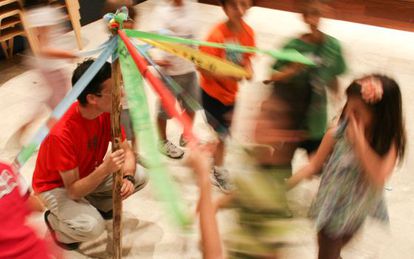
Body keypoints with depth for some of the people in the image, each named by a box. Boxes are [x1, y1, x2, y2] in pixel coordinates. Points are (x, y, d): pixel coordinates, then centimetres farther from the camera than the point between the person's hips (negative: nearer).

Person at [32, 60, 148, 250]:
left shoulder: (108, 112, -18)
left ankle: (97, 204, 13)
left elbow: (127, 151, -8)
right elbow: (74, 191, -31)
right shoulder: (62, 133, -37)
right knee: (92, 227, -29)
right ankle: (54, 220, 3)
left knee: (140, 177, -10)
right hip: (56, 186, -6)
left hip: (88, 174, 6)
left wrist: (128, 177, -28)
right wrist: (105, 169, -46)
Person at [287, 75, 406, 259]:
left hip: (358, 208, 2)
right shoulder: (337, 134, -22)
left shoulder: (389, 142, -20)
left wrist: (359, 140, -39)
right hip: (332, 207, -1)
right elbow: (315, 164, -11)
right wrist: (289, 182, -22)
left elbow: (379, 177, -36)